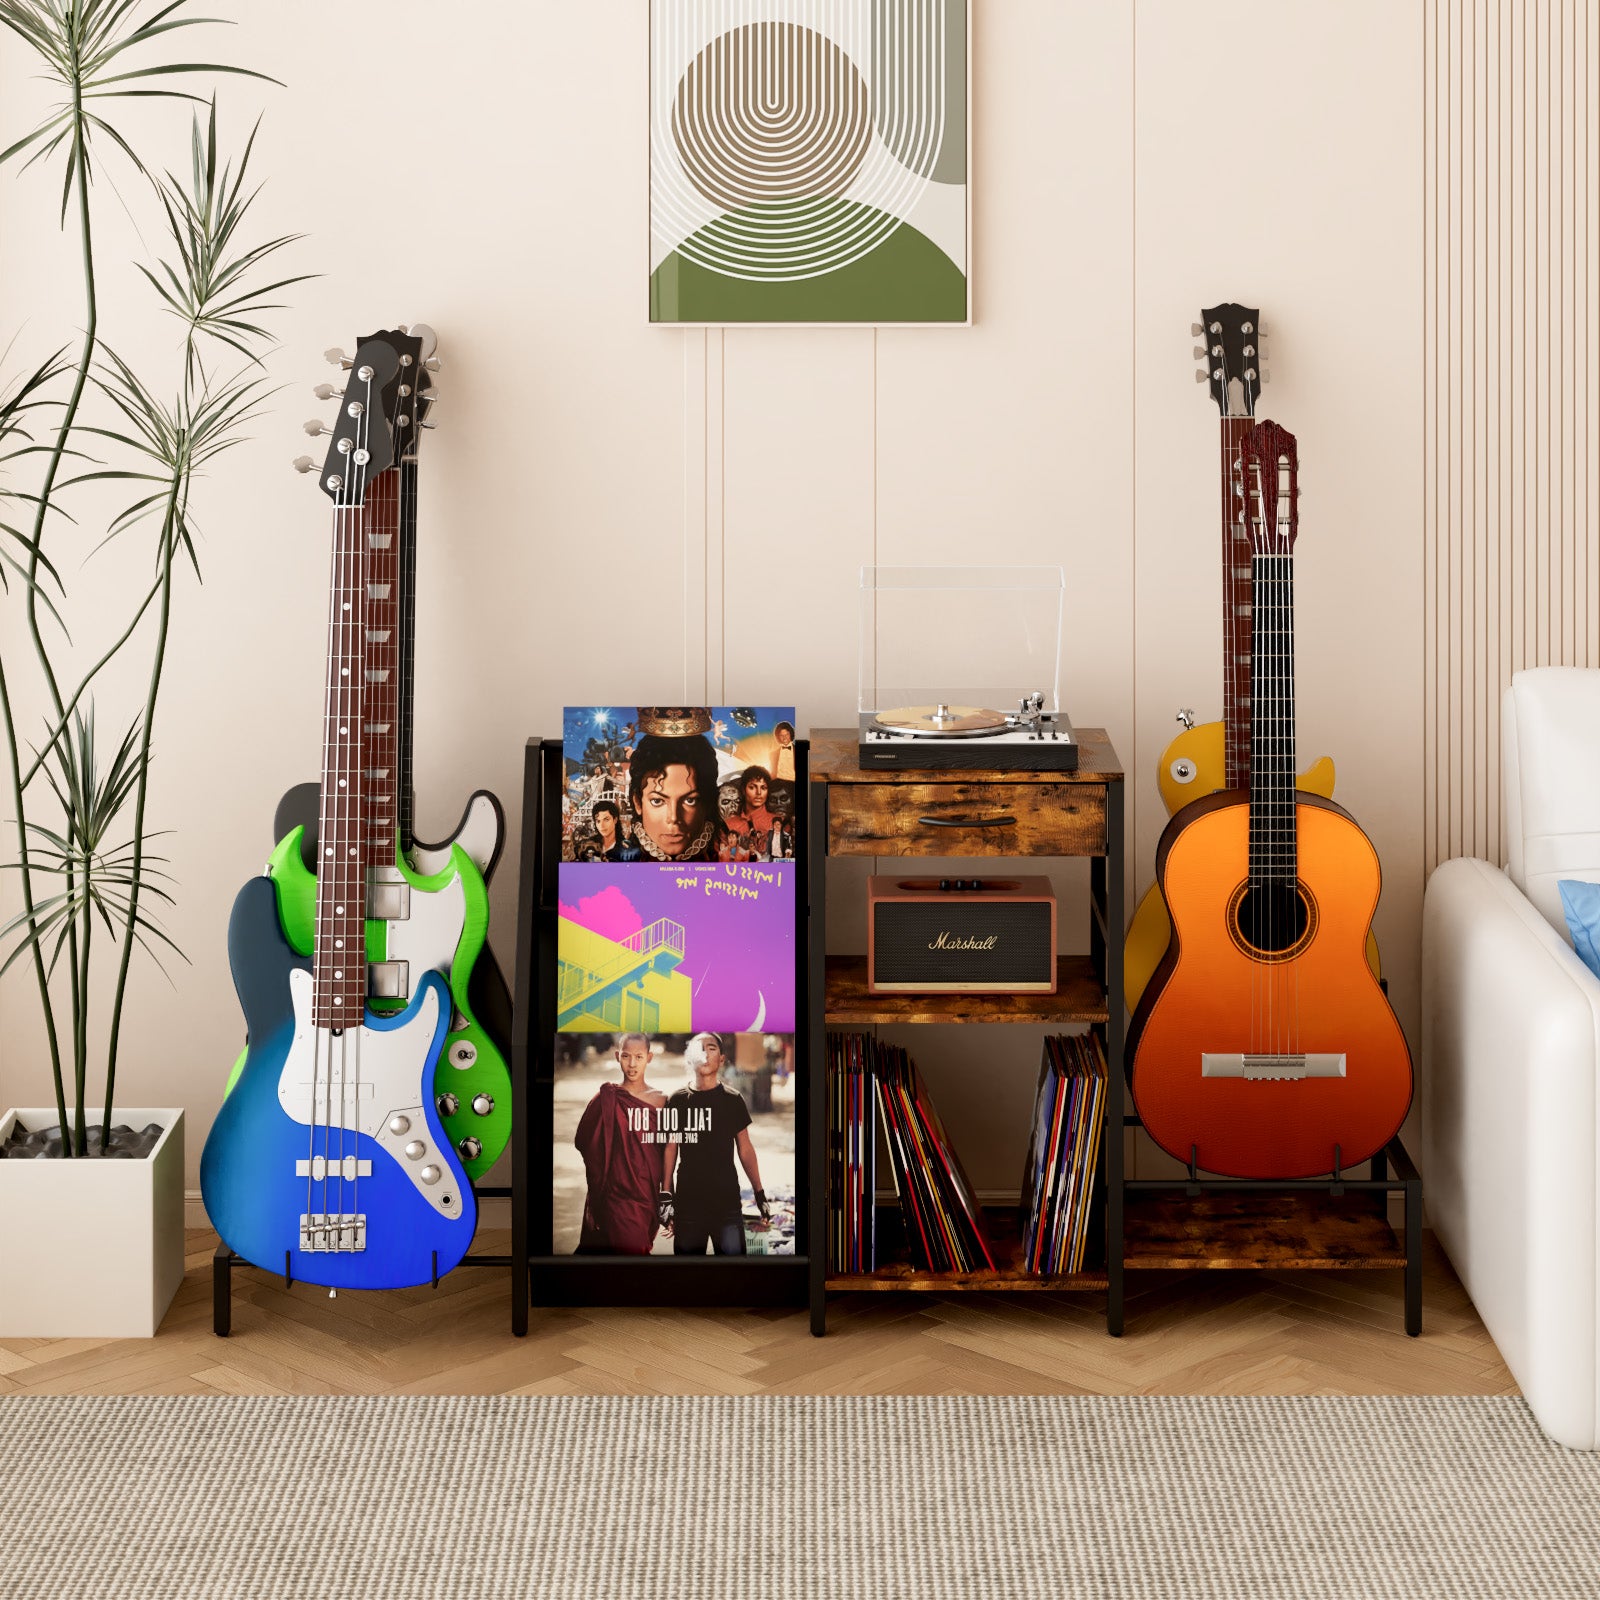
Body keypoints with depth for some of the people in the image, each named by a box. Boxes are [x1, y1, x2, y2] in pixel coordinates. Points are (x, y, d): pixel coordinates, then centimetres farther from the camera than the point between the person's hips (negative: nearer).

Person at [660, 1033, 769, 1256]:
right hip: (687, 1201, 1)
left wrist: (760, 1195, 5)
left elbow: (745, 1149, 9)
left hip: (727, 1201, -1)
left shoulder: (732, 1101, 5)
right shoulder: (676, 1101, 5)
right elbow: (670, 1149, 7)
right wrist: (665, 1196, 1)